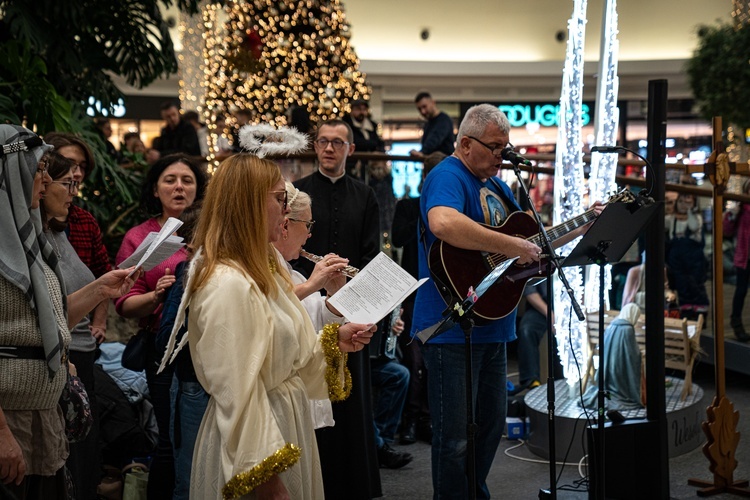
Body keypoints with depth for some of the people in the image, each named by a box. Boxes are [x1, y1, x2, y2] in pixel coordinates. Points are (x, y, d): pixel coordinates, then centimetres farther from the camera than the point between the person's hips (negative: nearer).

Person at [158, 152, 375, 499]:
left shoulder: (262, 269, 8)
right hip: (259, 436, -10)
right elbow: (238, 396, -26)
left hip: (285, 422, 10)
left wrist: (333, 341, 5)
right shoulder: (228, 284, -24)